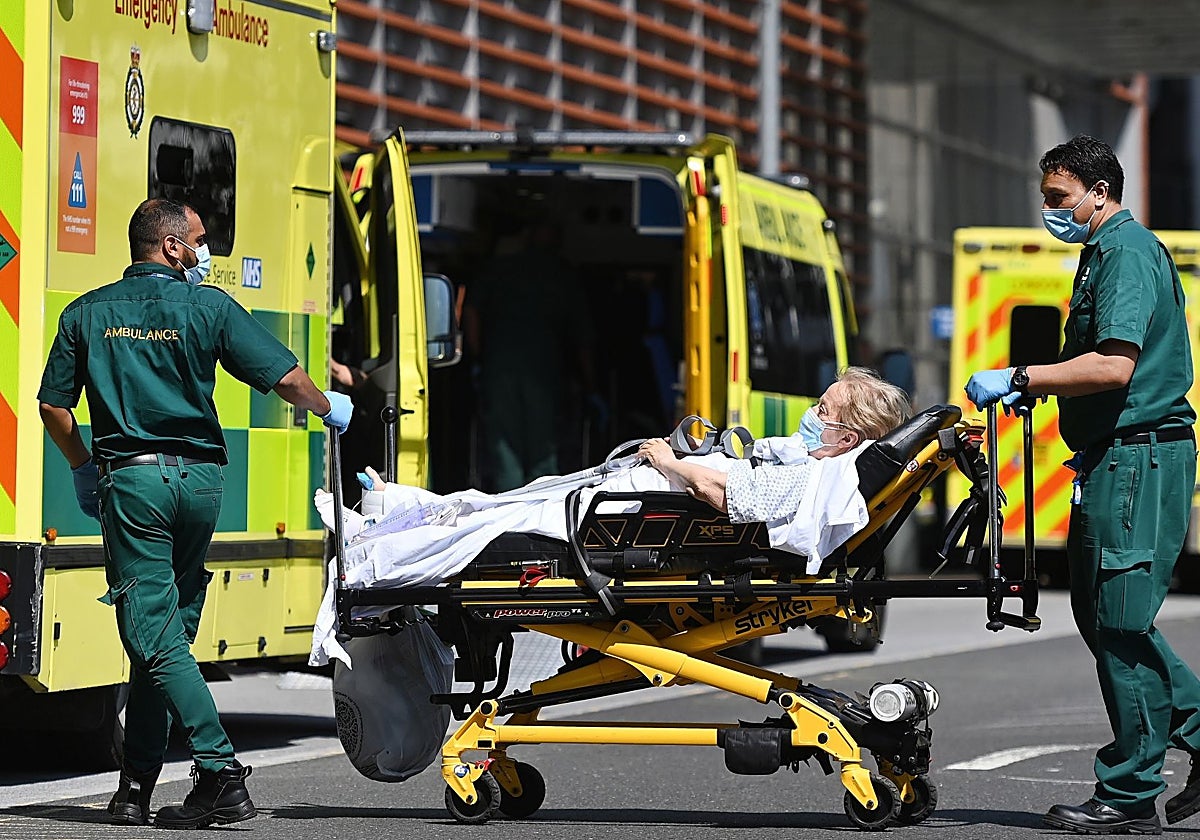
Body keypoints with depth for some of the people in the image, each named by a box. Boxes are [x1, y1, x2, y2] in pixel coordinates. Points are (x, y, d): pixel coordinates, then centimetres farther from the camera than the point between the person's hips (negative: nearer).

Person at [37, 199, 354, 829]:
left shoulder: (87, 313, 7)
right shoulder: (208, 307, 1)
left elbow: (54, 406, 7)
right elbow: (286, 378, -2)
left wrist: (84, 468, 24)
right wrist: (329, 408, 18)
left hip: (132, 480, -1)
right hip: (199, 479, 1)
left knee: (155, 636, -5)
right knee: (165, 630, 10)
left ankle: (222, 773, -16)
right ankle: (136, 785, 12)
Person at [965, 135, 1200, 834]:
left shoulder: (1129, 252, -13)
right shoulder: (1106, 252, 20)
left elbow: (1114, 366, -24)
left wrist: (1019, 378, -19)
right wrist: (1035, 387, 14)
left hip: (1138, 457, -11)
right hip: (1116, 459, 11)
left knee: (1119, 621, -6)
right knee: (1103, 614, 14)